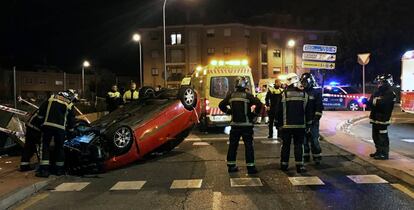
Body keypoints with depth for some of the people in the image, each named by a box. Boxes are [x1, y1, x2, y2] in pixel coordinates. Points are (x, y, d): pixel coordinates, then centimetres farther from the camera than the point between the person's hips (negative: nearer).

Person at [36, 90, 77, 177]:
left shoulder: (52, 98, 14)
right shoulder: (70, 105, 10)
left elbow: (42, 108, 11)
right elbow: (71, 119, 13)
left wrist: (41, 118, 22)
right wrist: (70, 129, 27)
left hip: (48, 125, 0)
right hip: (60, 128, 0)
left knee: (45, 146, 6)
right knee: (59, 147, 13)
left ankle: (44, 169, 0)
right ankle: (59, 169, 22)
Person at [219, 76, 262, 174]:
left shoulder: (231, 96, 4)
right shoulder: (248, 95, -9)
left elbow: (221, 105, 10)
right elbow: (259, 104, -19)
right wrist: (254, 113, -5)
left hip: (234, 124, 4)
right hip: (246, 125, -4)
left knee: (232, 145, 12)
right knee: (249, 146, 2)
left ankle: (231, 166, 19)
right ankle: (250, 167, 3)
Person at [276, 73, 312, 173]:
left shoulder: (284, 94, -7)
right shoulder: (304, 94, 1)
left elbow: (279, 111, -3)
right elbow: (307, 111, 6)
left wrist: (278, 123, 7)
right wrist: (308, 124, 13)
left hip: (287, 125, -1)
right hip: (300, 125, 2)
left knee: (285, 145, 8)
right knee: (299, 145, 7)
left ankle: (284, 165, 15)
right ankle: (299, 166, 4)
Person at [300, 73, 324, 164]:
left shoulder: (317, 91, -2)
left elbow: (319, 107, -6)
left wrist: (316, 118, -13)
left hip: (313, 120, -4)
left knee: (314, 139, -4)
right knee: (304, 139, 8)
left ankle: (317, 157, 7)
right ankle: (305, 156, 18)